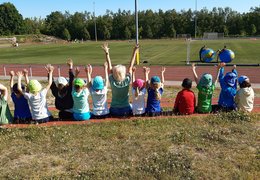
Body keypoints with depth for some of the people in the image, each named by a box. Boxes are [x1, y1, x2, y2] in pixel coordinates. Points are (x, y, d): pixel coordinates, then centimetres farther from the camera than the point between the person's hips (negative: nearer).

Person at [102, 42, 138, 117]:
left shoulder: (112, 82, -16)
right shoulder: (127, 81, -17)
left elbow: (109, 67, -8)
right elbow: (131, 66, -10)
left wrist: (106, 53, -5)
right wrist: (134, 52, -4)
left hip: (114, 111, 1)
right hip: (126, 111, -1)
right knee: (131, 106, 33)